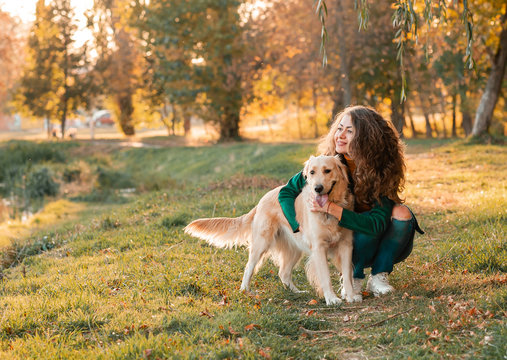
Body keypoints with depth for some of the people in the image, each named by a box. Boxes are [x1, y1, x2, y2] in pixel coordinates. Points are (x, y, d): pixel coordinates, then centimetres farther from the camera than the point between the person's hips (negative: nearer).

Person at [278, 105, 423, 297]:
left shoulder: (382, 170, -22)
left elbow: (377, 223, -32)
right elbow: (287, 192, -9)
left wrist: (332, 209, -39)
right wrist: (302, 226, -24)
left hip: (387, 247, 0)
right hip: (352, 246, 0)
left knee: (401, 212, -28)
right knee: (368, 219, -31)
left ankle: (378, 276, -12)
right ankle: (355, 278, -7)